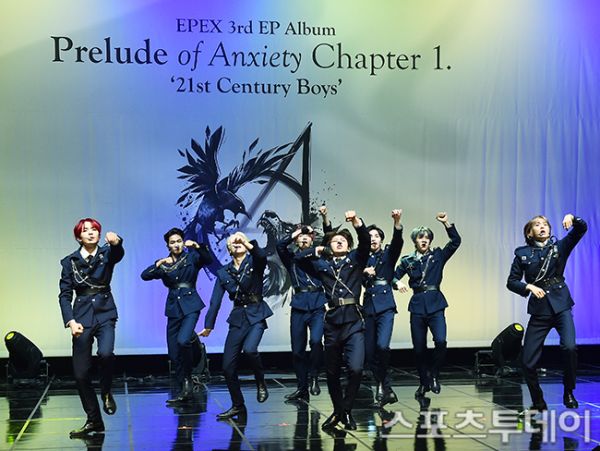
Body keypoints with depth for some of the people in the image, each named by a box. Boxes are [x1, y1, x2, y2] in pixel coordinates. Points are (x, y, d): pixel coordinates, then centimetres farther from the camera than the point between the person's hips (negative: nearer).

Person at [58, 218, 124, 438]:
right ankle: (93, 421, 17)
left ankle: (106, 391, 1)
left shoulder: (107, 253, 3)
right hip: (82, 317, 2)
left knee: (105, 352, -30)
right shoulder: (70, 261, 5)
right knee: (80, 373, 0)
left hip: (105, 314, -1)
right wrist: (70, 321, -10)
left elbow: (119, 253, -21)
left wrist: (116, 242, -45)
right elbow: (64, 295, 4)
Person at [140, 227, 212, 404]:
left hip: (190, 305, -4)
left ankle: (187, 380, -6)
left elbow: (208, 259, -15)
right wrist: (158, 264, -16)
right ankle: (184, 391, 15)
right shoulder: (164, 264, 10)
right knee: (174, 353, 3)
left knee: (183, 341, -26)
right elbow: (144, 275, -2)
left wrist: (197, 247, -30)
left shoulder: (192, 257, 3)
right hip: (173, 307, 4)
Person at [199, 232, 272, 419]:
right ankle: (238, 406, 19)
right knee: (228, 366, 0)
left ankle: (261, 383, -2)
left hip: (256, 315, -4)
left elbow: (262, 256, -26)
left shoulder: (254, 263, 0)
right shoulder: (224, 272, 9)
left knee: (249, 349, -31)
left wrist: (248, 242, -42)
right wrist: (208, 326, 5)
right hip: (237, 318, 4)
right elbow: (215, 301, 7)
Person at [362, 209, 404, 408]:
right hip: (368, 307, 4)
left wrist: (397, 223, -31)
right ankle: (387, 391, 14)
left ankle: (382, 388, -8)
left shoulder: (388, 254, 6)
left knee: (382, 345, -24)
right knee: (369, 353, 2)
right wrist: (364, 273, -11)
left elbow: (397, 242, -14)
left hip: (385, 306, -4)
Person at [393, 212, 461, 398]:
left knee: (440, 341, -21)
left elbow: (456, 241, -5)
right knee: (419, 348, 4)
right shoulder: (407, 261, 8)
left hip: (435, 305, -1)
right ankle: (424, 382, 21)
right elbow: (393, 276, 12)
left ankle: (434, 375, 1)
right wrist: (398, 283, -11)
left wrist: (446, 223, -16)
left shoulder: (438, 255, 5)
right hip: (417, 306, 1)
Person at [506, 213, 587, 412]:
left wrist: (572, 218, -26)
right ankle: (538, 402, 19)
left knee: (569, 347, -24)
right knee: (528, 362, -4)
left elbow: (581, 229, -7)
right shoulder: (523, 254, 5)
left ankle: (569, 393, 0)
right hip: (539, 310, 1)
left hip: (561, 306, -1)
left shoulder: (560, 247, 5)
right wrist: (529, 286, -11)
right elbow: (512, 282, 6)